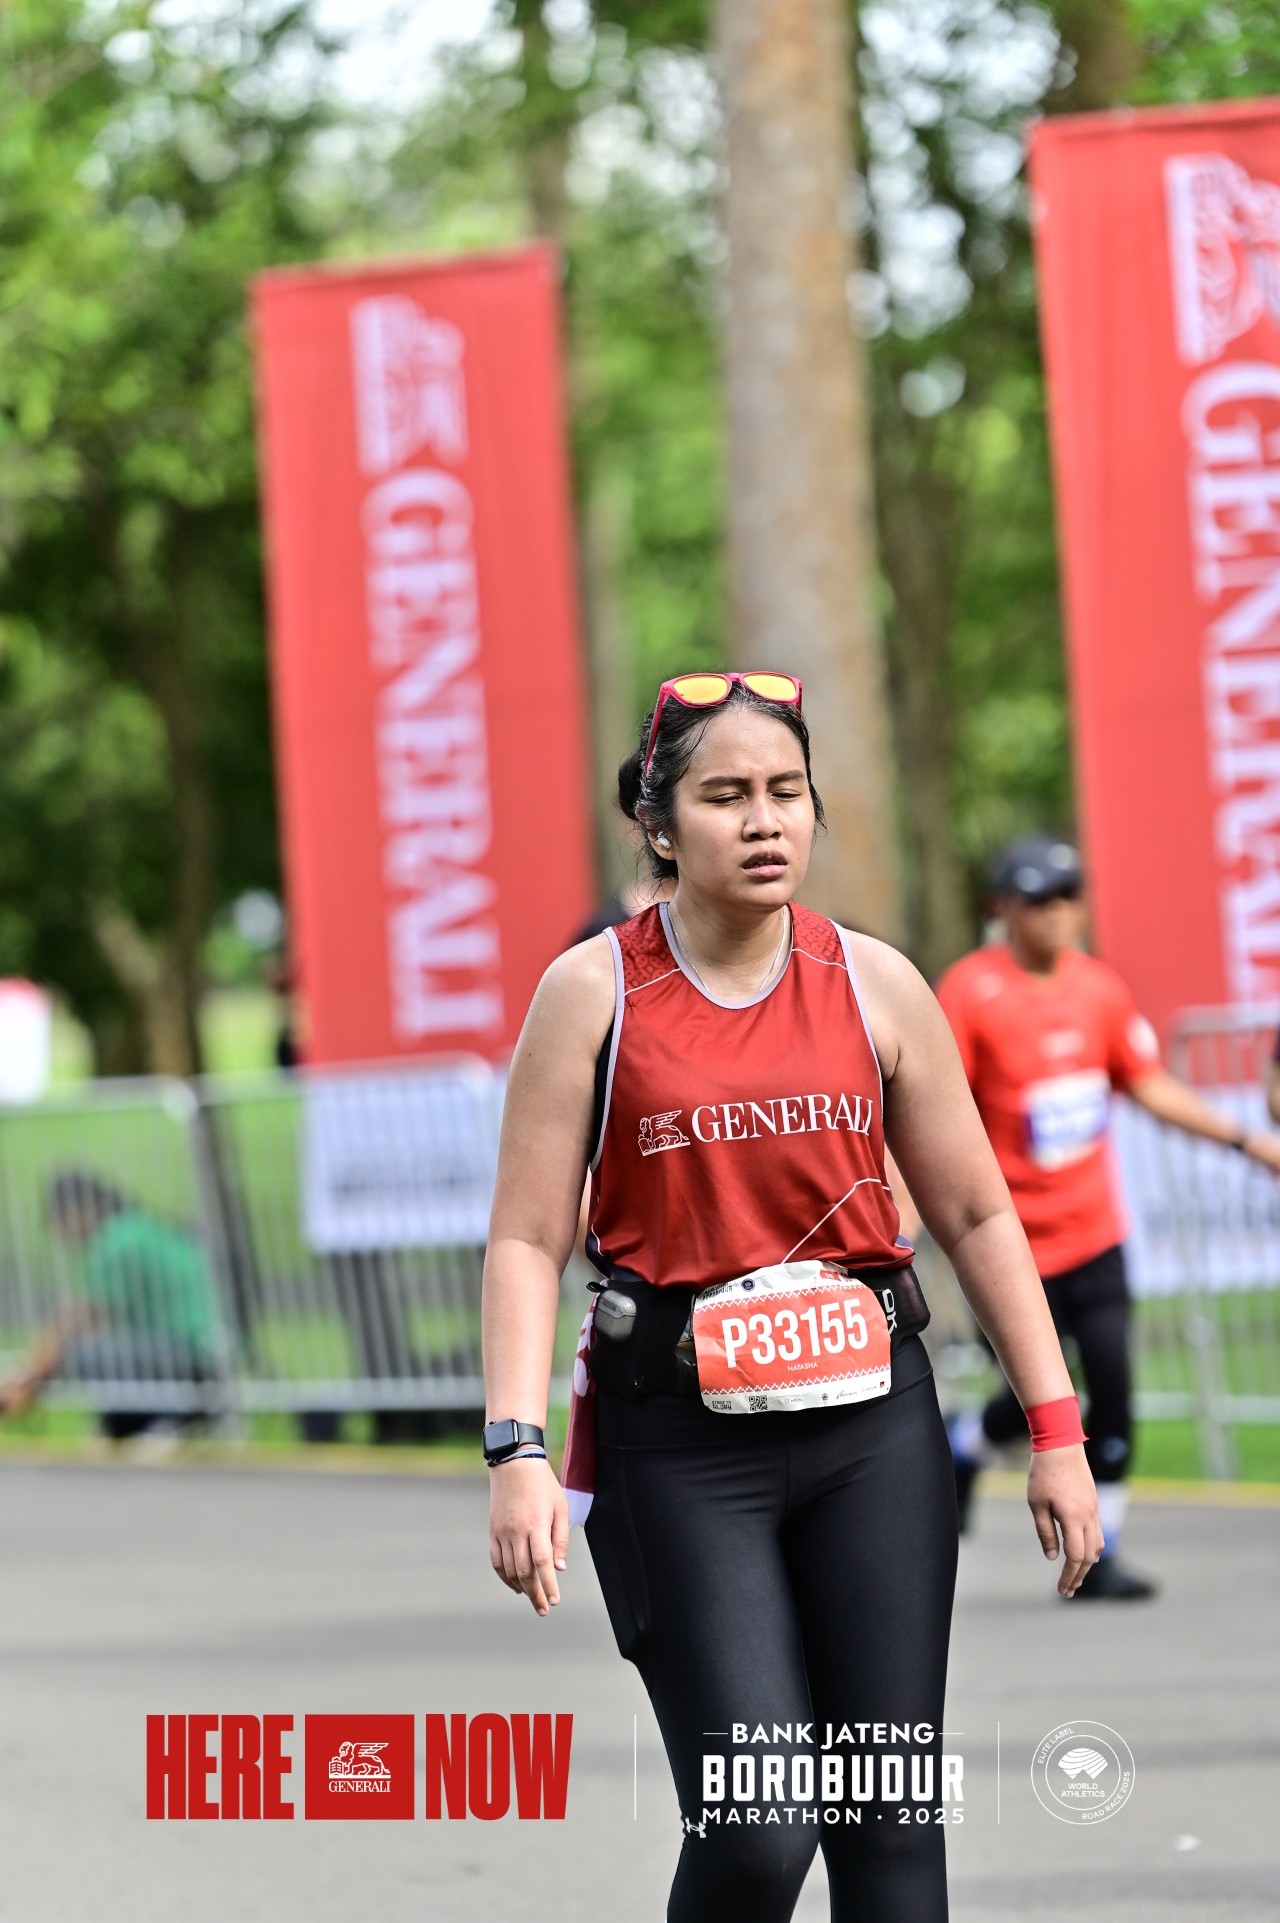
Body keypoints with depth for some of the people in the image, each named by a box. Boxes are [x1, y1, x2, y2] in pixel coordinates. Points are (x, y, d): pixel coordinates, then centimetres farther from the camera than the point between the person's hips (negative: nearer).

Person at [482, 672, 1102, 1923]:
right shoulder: (593, 993, -2)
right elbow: (527, 1240, -3)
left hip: (872, 1421, 3)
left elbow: (977, 1218, 10)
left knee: (891, 1819, 1)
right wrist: (516, 1452, -14)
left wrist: (1055, 1432, 7)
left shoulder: (876, 986, 4)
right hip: (678, 1444, -3)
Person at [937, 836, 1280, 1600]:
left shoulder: (1100, 986, 4)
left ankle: (1098, 1557, 5)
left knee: (1113, 1385, -4)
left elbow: (1151, 1086, 12)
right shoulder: (970, 992, -12)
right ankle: (967, 1446, 35)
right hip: (1014, 1242, -4)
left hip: (1094, 1231, 4)